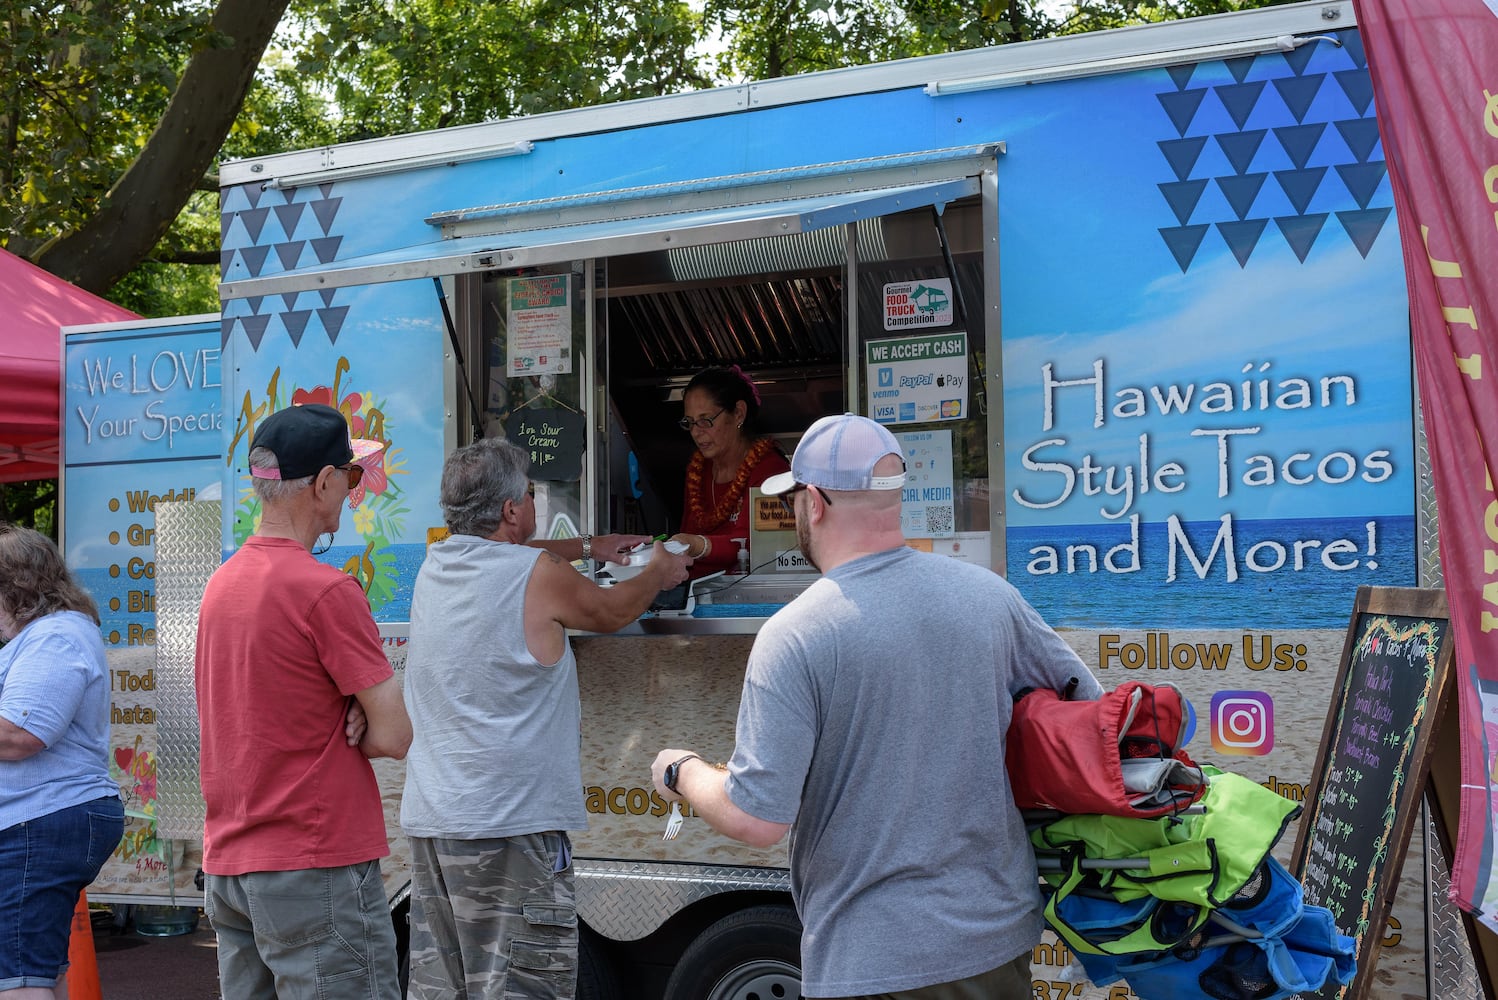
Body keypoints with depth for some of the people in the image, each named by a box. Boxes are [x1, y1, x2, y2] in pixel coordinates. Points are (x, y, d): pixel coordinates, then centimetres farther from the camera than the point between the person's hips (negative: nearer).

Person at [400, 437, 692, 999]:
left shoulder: (434, 567, 11)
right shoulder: (538, 575, -9)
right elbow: (610, 613, 8)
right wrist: (657, 574, 28)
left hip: (428, 822, 8)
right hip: (510, 825, -8)